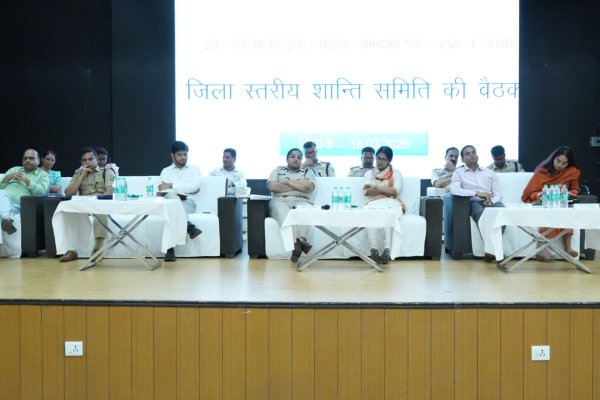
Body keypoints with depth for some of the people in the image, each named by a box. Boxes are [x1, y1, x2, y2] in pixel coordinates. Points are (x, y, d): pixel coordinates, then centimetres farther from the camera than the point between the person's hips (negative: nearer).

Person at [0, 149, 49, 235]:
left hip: (20, 204, -2)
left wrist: (27, 180, -13)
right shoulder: (14, 169, 28)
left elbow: (41, 192, -4)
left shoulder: (43, 175, 16)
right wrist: (8, 177, 0)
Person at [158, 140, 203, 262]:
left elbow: (194, 187, -4)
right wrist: (186, 189, -12)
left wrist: (171, 186, -9)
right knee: (171, 196, -40)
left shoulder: (194, 169, 18)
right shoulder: (166, 171, 20)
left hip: (188, 203, 0)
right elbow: (163, 190, 1)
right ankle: (189, 227, -48)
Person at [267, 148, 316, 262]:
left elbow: (308, 187, -1)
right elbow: (272, 186, 2)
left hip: (301, 201, 1)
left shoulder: (308, 172, 21)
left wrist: (287, 181, 5)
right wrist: (298, 186, 3)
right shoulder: (277, 170, 22)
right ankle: (299, 242, -52)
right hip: (280, 201, 0)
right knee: (282, 212, -39)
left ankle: (298, 242, -52)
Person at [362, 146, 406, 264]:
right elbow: (366, 192, 5)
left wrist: (375, 187, -4)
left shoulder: (396, 173, 16)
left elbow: (396, 191, -1)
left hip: (391, 202, -1)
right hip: (374, 203, 1)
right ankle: (374, 251, -43)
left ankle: (387, 251, -46)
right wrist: (387, 191, -2)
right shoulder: (369, 173, 22)